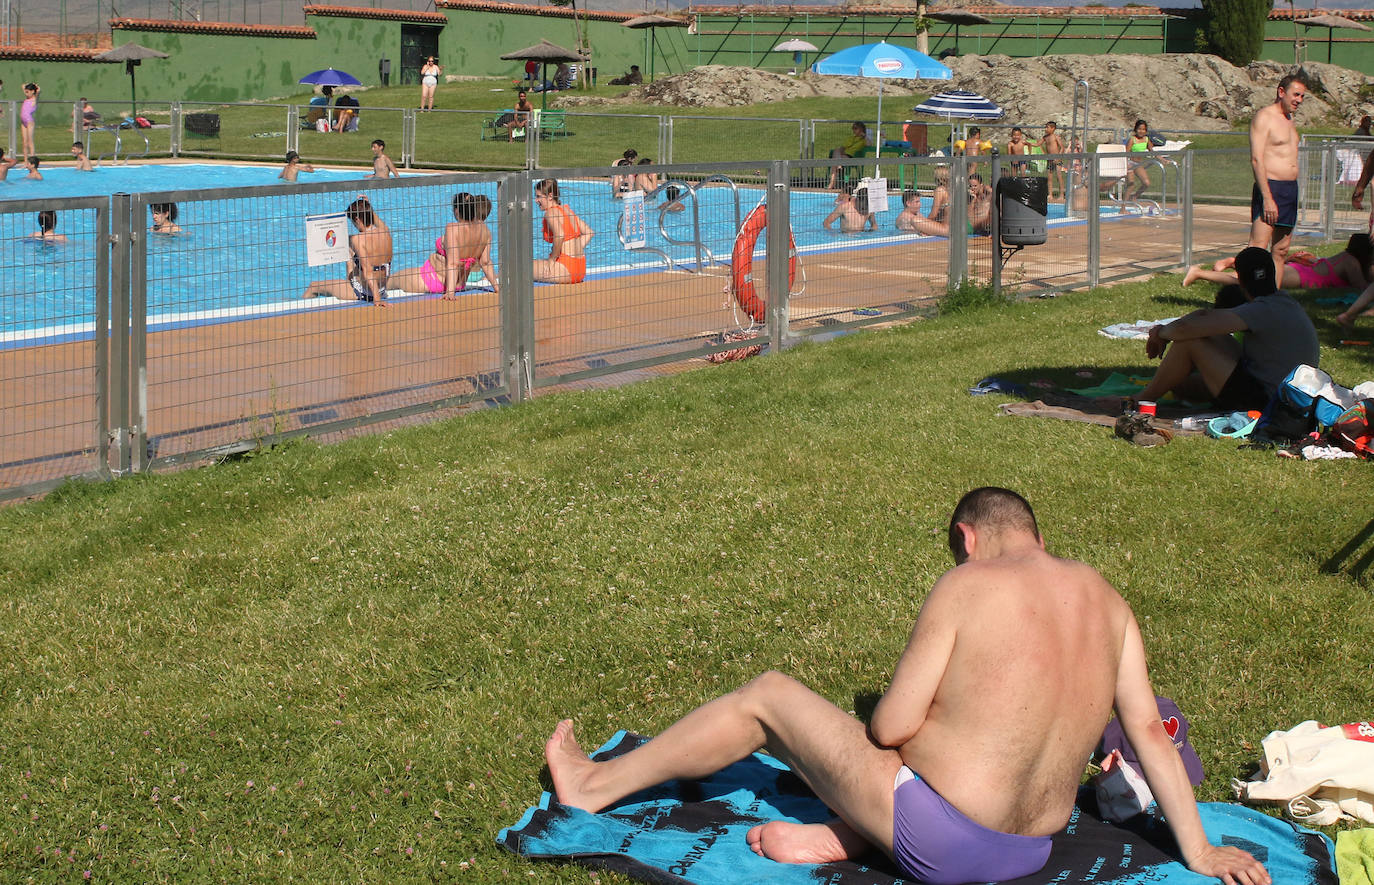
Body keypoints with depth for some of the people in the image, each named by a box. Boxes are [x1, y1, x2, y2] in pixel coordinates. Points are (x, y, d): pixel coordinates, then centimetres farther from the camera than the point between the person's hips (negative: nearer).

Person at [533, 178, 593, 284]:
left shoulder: (551, 212, -11)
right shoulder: (567, 210, 15)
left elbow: (560, 235, -29)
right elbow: (589, 233, 17)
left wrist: (552, 259, -17)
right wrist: (576, 251, 13)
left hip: (566, 268, -9)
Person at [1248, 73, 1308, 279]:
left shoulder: (1290, 120, 19)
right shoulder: (1264, 117, -9)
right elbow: (1256, 160, -17)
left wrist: (1292, 195, 18)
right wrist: (1267, 198, -23)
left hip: (1291, 188, 9)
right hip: (1270, 187, -9)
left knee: (1281, 251, 9)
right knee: (1258, 249, -14)